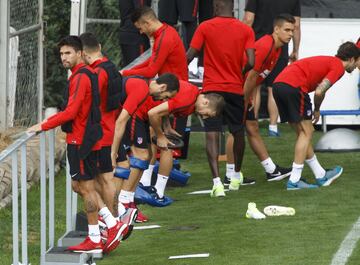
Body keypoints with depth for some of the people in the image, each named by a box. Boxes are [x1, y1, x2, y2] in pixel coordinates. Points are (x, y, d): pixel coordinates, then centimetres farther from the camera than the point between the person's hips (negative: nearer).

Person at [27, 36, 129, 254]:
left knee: (86, 187, -2)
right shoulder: (86, 74, 13)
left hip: (81, 141, -10)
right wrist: (49, 122, 19)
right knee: (79, 185, 15)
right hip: (86, 137, 10)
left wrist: (44, 126, -19)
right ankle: (113, 224, 14)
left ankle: (94, 240, 5)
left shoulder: (81, 77, -18)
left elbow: (71, 112, -24)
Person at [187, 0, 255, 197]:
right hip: (235, 88, 2)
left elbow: (189, 56, -6)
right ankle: (237, 174, 38)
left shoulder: (205, 27, -3)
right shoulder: (246, 30, 0)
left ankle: (217, 181, -21)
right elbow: (251, 62, -8)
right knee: (238, 131, 21)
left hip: (211, 87, -2)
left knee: (212, 135, -6)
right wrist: (240, 73, 13)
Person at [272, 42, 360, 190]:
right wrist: (317, 110, 6)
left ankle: (321, 176, 24)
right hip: (294, 86, -9)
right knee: (306, 132, -1)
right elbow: (319, 92, -12)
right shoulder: (338, 67, -2)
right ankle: (294, 181, -5)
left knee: (303, 133, 16)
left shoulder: (329, 61, 26)